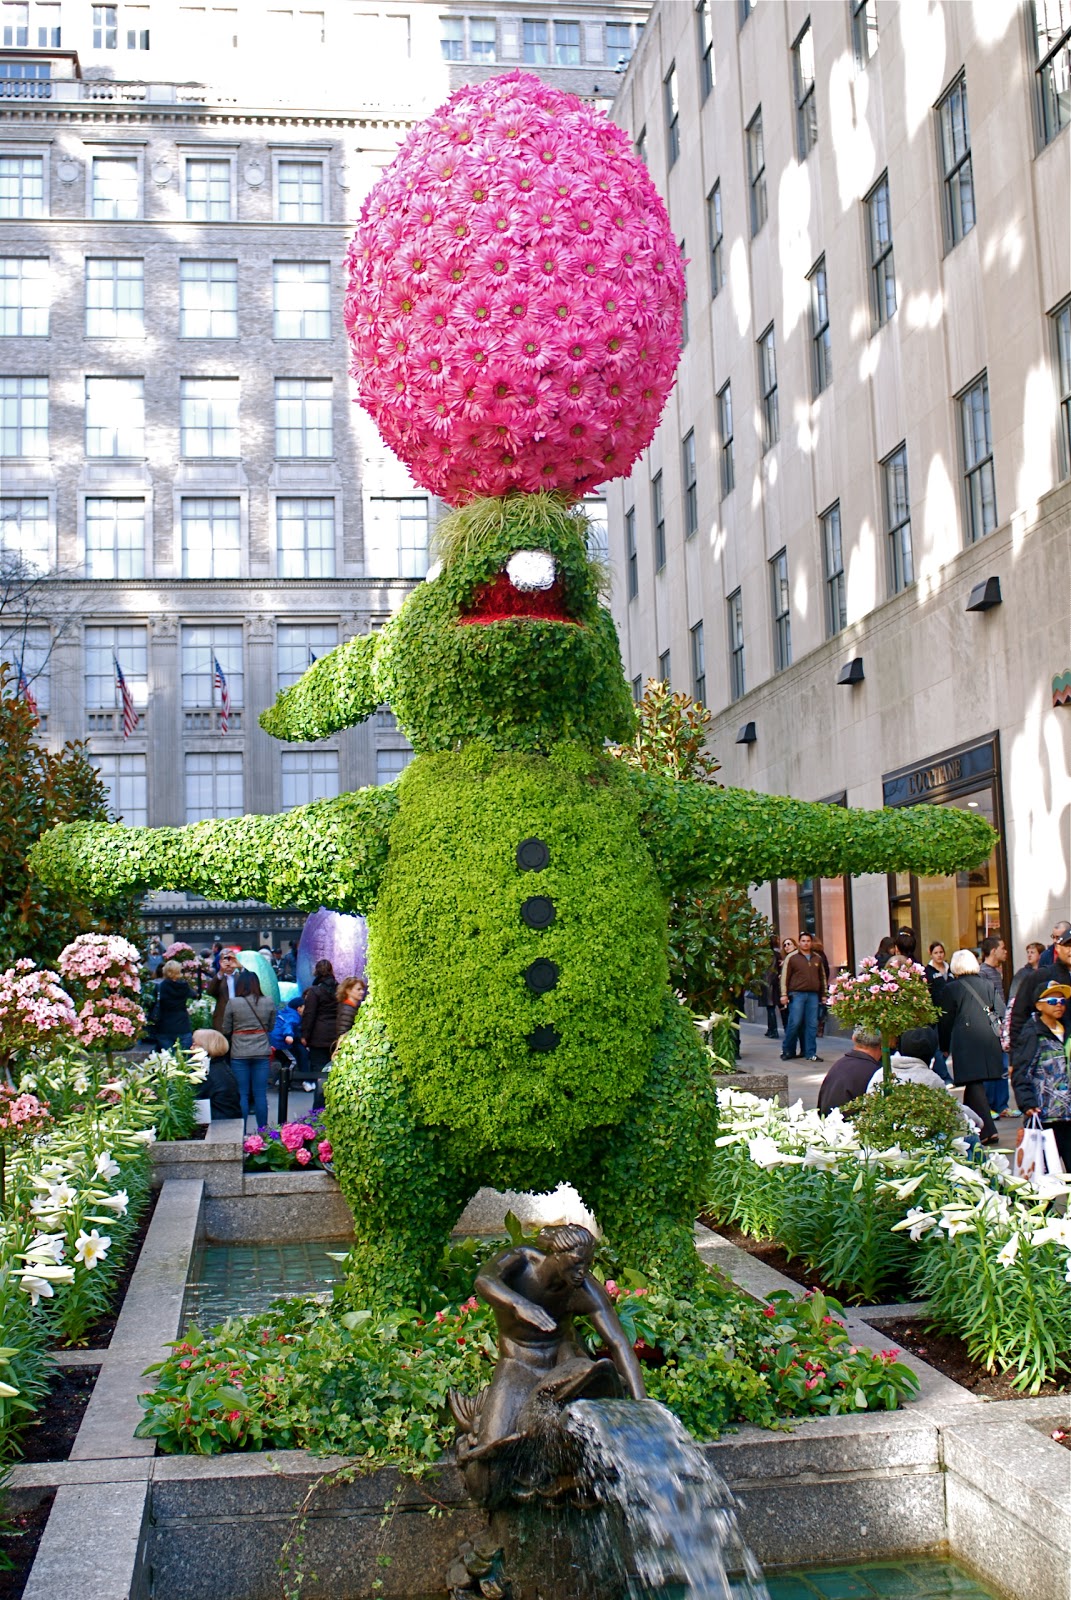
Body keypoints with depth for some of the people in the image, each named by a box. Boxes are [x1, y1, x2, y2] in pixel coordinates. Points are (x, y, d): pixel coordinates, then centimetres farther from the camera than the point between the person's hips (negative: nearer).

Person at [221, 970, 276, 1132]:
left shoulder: (233, 1003, -7)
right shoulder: (269, 1003, -1)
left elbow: (226, 1030, 2)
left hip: (239, 1054, -2)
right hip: (262, 1053, 2)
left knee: (242, 1094, 4)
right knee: (260, 1094, 7)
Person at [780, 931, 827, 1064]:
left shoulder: (817, 959, 14)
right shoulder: (792, 958, 2)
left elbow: (822, 977, 20)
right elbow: (785, 976, 0)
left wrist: (824, 994, 18)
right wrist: (784, 994, -6)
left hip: (813, 995, 4)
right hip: (797, 994, -4)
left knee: (812, 1025, 2)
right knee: (794, 1023, -5)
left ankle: (811, 1053, 8)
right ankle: (788, 1051, 7)